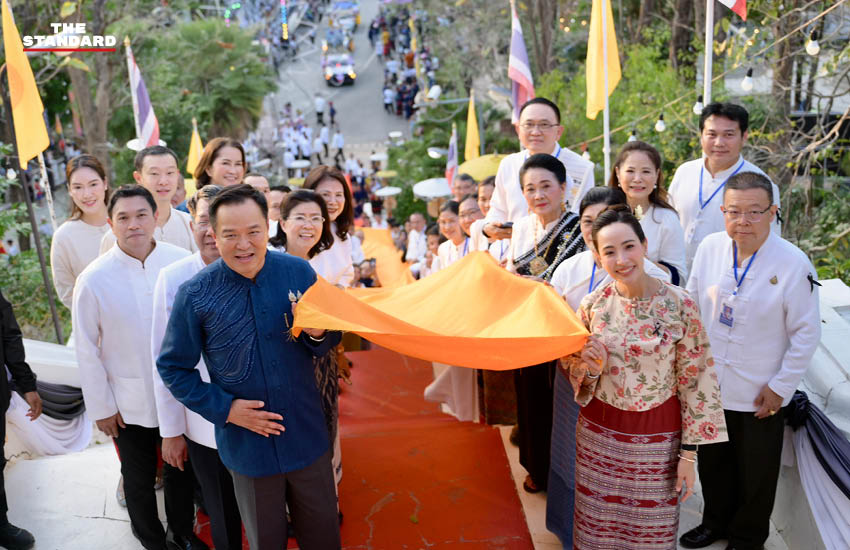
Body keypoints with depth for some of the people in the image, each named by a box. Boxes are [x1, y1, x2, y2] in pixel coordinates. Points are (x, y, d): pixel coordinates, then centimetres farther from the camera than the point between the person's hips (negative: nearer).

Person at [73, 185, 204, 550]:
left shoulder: (183, 263, -13)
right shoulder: (93, 279, -13)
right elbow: (87, 350, -6)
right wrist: (100, 407, -3)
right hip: (129, 403, -1)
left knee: (180, 469, 20)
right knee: (138, 478, 19)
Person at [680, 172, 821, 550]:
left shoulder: (794, 263, -18)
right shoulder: (710, 248, -7)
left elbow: (806, 333, -11)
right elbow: (691, 307, 4)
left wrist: (780, 387, -10)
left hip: (760, 395, -3)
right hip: (709, 384, 3)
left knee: (756, 475, 16)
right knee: (713, 462, 21)